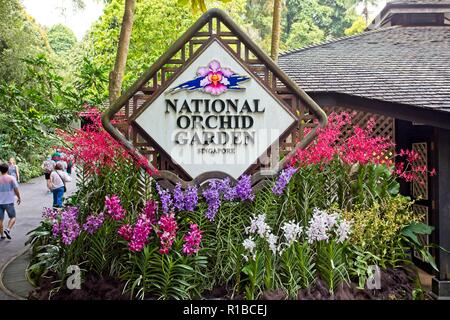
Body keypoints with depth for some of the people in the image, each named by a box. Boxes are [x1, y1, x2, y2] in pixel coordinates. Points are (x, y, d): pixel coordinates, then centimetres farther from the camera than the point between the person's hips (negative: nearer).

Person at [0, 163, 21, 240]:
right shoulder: (11, 178, -8)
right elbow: (16, 189, -6)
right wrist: (19, 198, 8)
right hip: (9, 202, -3)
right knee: (13, 217, 10)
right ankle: (8, 230, -12)